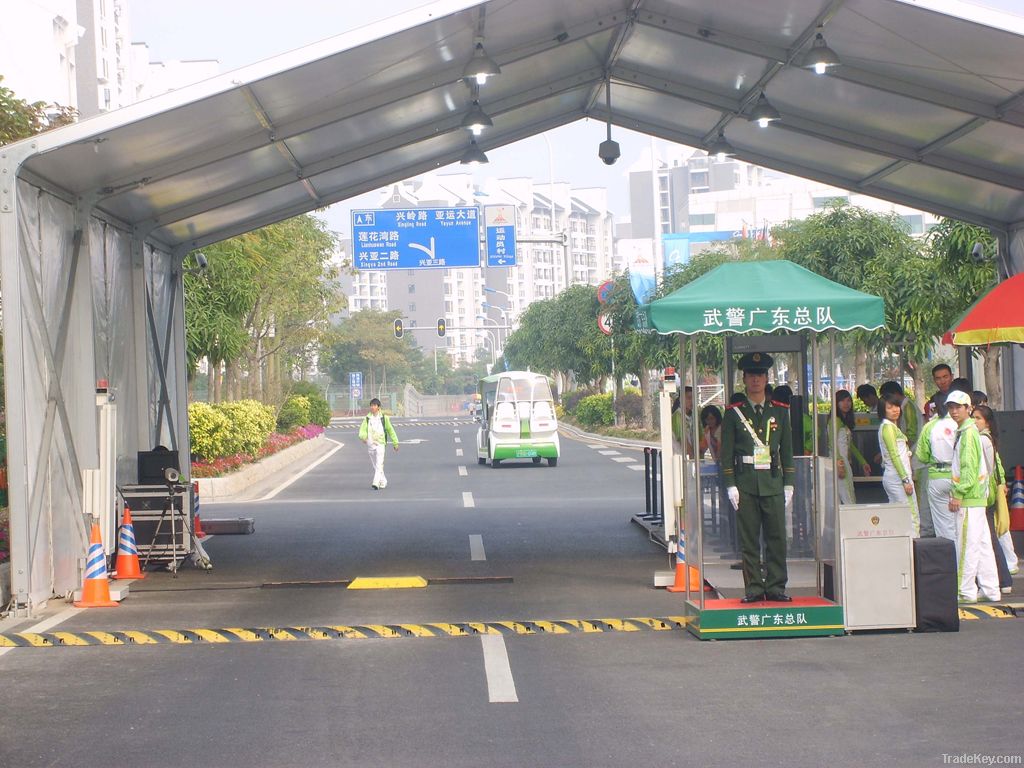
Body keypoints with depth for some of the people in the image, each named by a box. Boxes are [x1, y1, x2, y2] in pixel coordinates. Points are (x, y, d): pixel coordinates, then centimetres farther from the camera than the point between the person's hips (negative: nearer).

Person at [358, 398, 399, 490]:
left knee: (379, 465, -16)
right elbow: (362, 429, -6)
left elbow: (390, 430, 8)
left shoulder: (384, 418, 0)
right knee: (374, 465, 12)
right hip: (371, 444, 4)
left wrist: (395, 443, 12)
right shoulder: (367, 418, 4)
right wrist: (363, 436, -29)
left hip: (380, 444, -4)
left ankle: (376, 483, -26)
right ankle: (383, 482, 28)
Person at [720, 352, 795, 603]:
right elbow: (726, 452, 3)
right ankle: (754, 588, 6)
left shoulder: (780, 411, 11)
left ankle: (776, 587, 7)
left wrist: (789, 484, 7)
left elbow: (787, 450, 12)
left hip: (773, 482, 2)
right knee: (749, 539, 0)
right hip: (745, 484, -2)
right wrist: (730, 485, -5)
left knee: (777, 536, 0)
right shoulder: (733, 413, 5)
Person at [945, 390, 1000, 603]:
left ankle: (966, 591, -2)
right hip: (977, 497, 10)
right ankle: (990, 589, 15)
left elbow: (969, 467, -19)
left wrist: (958, 494, -19)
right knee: (982, 544, 11)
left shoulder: (968, 432, -13)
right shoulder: (964, 431, 17)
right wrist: (956, 493, 18)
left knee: (967, 545, -6)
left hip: (969, 497, -10)